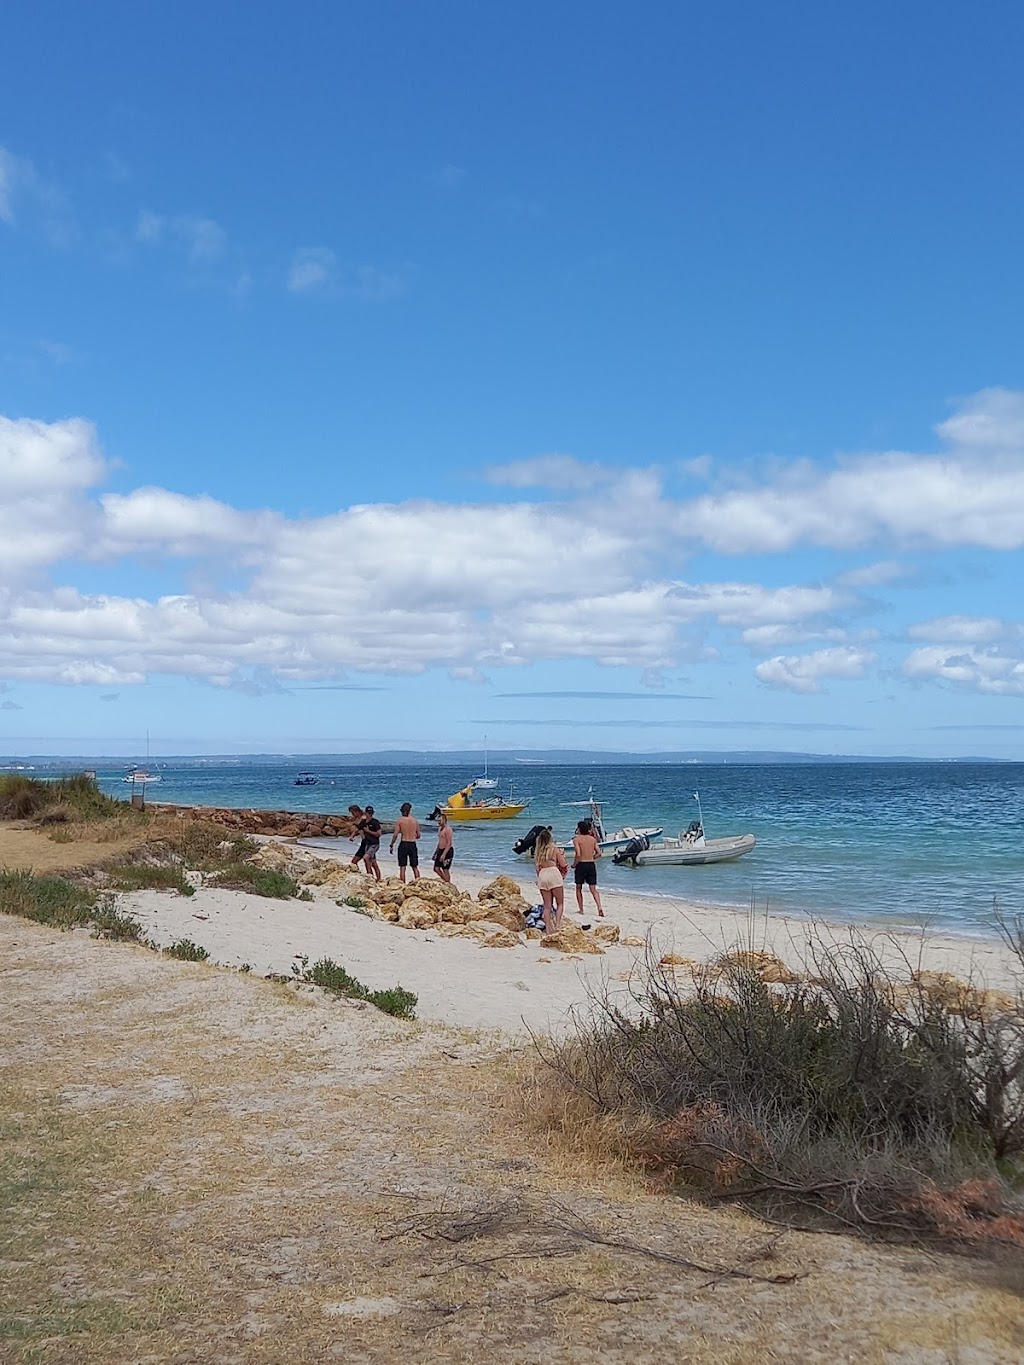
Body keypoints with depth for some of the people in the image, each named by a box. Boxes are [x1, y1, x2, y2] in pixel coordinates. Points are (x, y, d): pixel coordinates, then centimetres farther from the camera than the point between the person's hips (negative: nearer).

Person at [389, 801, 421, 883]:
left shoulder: (399, 820, -5)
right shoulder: (415, 821, 2)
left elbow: (395, 835, -8)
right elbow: (418, 835, 9)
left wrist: (391, 846, 1)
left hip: (403, 844, -2)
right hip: (413, 844, 2)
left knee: (402, 867, 4)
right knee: (415, 866, 12)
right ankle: (417, 881, 6)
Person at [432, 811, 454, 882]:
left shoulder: (447, 829, -14)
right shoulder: (440, 828, 15)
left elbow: (449, 843, -19)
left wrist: (444, 854, -25)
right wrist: (435, 852, 21)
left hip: (447, 851, -9)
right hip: (440, 850, 9)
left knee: (445, 870, -5)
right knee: (436, 868, 5)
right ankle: (446, 881, 20)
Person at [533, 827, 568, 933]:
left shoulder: (538, 851, 12)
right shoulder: (555, 849, 2)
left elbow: (537, 867, 16)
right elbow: (563, 865, 5)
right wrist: (562, 856, 22)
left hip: (541, 875, 4)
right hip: (554, 874, -4)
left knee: (547, 905, 9)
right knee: (560, 903, 6)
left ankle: (548, 928, 4)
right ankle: (557, 925, -9)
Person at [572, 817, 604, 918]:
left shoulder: (576, 839, -7)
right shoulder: (593, 839, 7)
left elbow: (578, 854, -18)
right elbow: (599, 853, 3)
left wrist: (574, 864, -4)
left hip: (581, 865, -4)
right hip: (591, 865, 4)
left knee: (579, 888, 13)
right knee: (593, 888, 4)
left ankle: (581, 910, 14)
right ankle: (599, 907, -14)